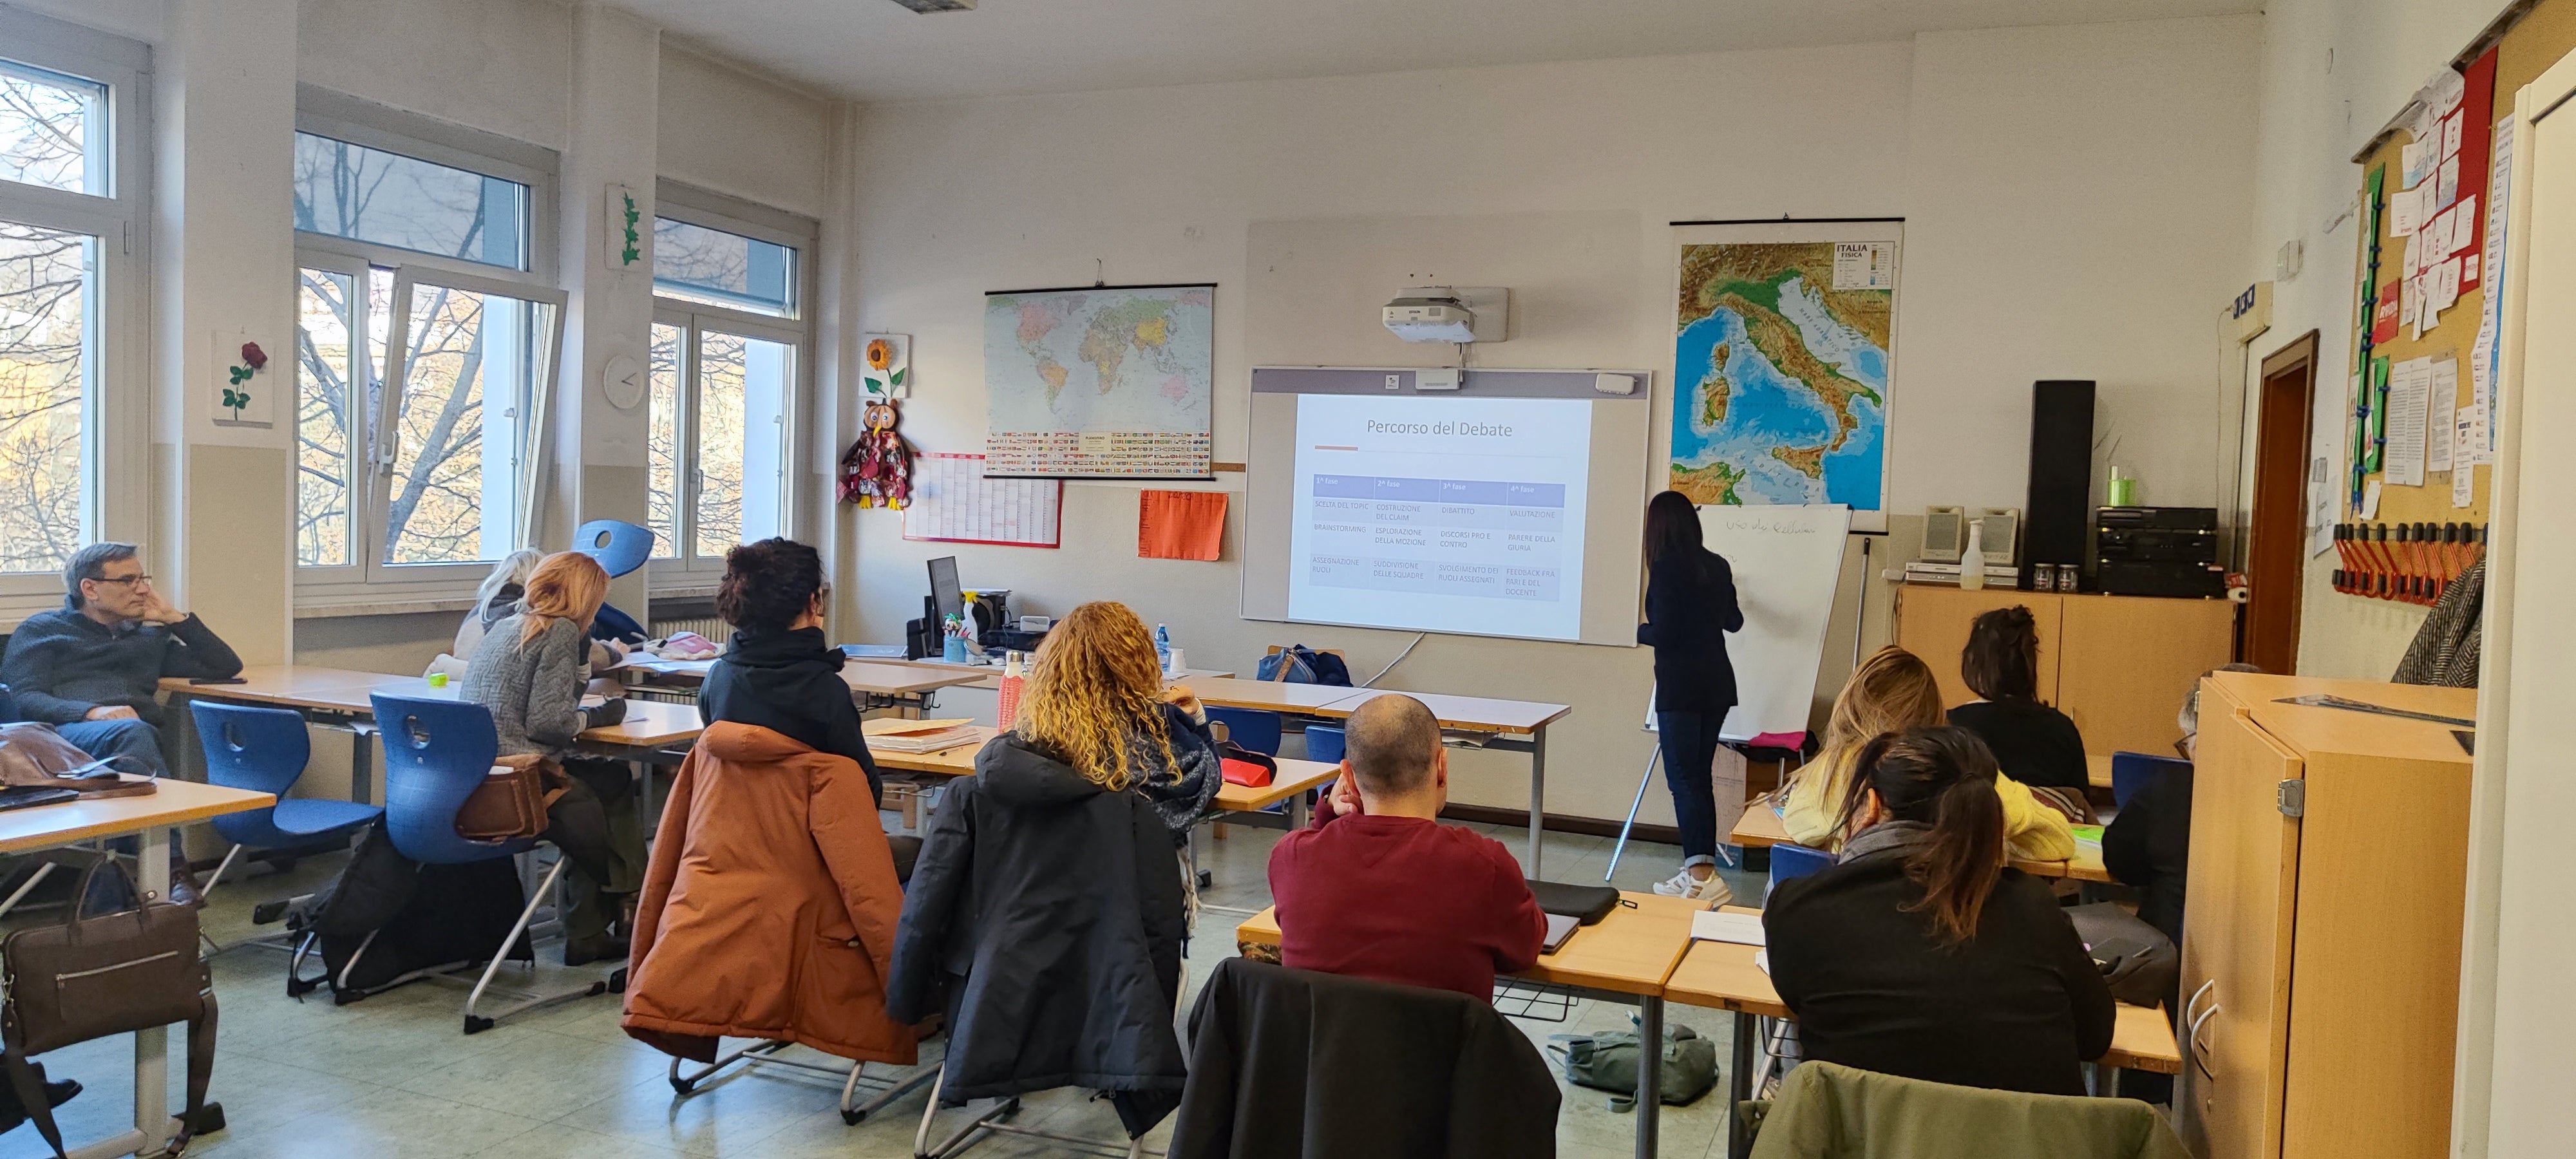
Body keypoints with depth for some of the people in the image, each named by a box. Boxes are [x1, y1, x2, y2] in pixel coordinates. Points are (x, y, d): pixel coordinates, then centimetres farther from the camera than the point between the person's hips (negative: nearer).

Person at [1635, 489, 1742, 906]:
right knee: (1700, 776, 12)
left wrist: (1637, 631, 5)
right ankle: (1701, 870, 14)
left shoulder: (1666, 568, -12)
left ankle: (1702, 876, -10)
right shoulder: (1717, 566, 10)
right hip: (1717, 683, 7)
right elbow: (1733, 622, 25)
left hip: (1681, 686, -7)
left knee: (1683, 778, -5)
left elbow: (1663, 634, -16)